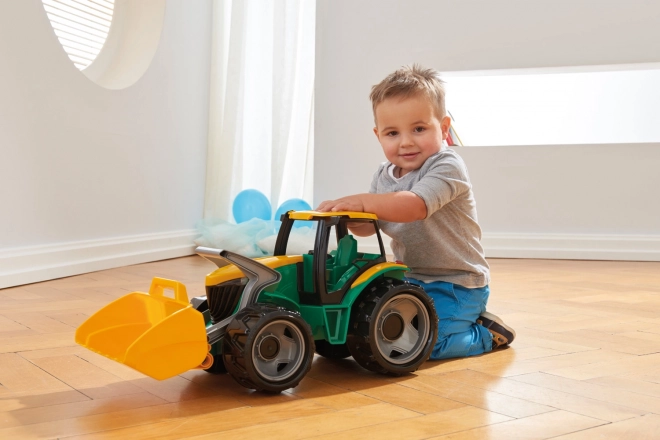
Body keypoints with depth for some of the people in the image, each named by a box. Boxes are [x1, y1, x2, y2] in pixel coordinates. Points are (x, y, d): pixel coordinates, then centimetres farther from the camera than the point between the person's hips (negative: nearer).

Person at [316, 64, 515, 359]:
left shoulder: (447, 167, -21)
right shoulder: (384, 176, 4)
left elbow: (415, 206, -39)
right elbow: (369, 226, 5)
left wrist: (361, 201, -40)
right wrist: (348, 214, -17)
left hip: (455, 284, -8)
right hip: (411, 279, 8)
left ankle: (486, 334, 8)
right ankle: (468, 318, 26)